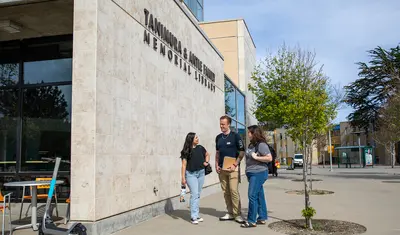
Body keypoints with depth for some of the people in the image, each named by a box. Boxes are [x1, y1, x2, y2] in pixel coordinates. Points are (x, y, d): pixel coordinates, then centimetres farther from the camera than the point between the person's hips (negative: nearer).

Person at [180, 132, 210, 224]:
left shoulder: (200, 148, 5)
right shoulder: (186, 151, -7)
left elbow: (207, 154, 24)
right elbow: (184, 164, -8)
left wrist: (206, 162, 6)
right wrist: (183, 178, -11)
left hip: (201, 173, 5)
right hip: (191, 174, -5)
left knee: (198, 194, 10)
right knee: (194, 194, -10)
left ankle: (197, 215, 19)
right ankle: (193, 217, -4)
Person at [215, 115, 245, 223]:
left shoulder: (235, 136, -5)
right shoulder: (218, 137, 12)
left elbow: (242, 152, -5)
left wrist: (235, 165, -13)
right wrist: (216, 165, 8)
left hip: (232, 168, -6)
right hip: (221, 168, 6)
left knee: (234, 191, -10)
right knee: (225, 192, 8)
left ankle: (237, 214, -2)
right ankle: (230, 213, 17)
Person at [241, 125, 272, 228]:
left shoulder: (261, 145, -13)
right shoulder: (251, 144, 13)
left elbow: (269, 158, -19)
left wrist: (256, 157, -18)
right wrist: (247, 172, 18)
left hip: (258, 173, -9)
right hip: (252, 173, 9)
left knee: (252, 195, -9)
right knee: (259, 196, 13)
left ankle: (251, 221, -4)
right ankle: (262, 218, 21)